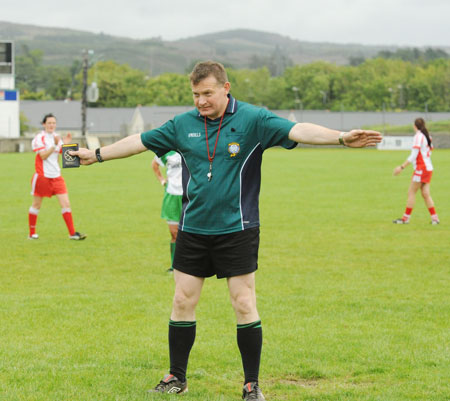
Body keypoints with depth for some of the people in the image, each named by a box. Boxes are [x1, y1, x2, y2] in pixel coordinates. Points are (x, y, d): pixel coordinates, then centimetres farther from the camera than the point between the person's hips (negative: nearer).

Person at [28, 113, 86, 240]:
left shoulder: (56, 137, 11)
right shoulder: (39, 138, -8)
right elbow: (43, 155, -20)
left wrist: (66, 144, -10)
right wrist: (55, 145, -28)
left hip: (56, 176, 5)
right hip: (42, 176, -5)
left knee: (66, 204, -5)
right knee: (36, 205, 7)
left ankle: (72, 233, -5)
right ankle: (32, 233, 20)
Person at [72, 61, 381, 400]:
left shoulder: (252, 119, -8)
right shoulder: (183, 124, 4)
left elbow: (296, 130, -20)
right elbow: (139, 142, 15)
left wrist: (342, 138, -34)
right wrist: (97, 155, 20)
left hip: (237, 230, -4)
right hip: (193, 229, 4)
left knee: (245, 305, -3)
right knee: (183, 302, 7)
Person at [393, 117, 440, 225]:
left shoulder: (418, 136, -12)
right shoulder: (427, 136, 12)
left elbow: (413, 155, -17)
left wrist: (402, 167, -14)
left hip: (421, 168, -8)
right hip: (428, 168, 8)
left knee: (411, 192, -3)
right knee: (425, 194, 6)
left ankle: (406, 218, 0)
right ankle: (434, 218, 1)